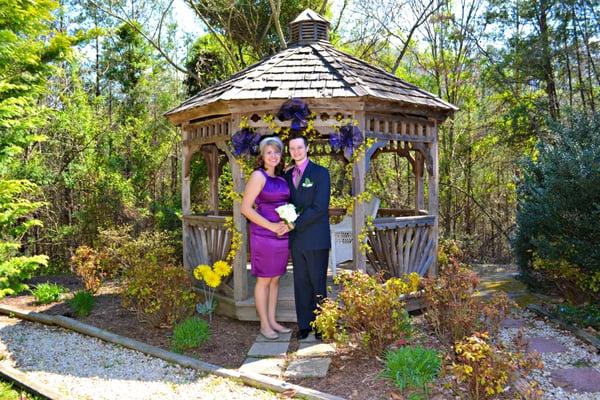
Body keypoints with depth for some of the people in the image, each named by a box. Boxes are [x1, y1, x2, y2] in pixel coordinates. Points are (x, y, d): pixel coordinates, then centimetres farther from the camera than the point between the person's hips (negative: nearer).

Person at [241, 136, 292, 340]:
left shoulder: (281, 179, 12)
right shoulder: (258, 176, -8)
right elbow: (246, 208, -12)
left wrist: (288, 223, -4)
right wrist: (271, 226, -16)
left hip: (282, 236, 7)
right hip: (263, 237, -6)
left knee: (275, 279, 14)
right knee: (264, 280, 4)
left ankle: (272, 321, 25)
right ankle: (264, 324, 15)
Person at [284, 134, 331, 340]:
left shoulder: (320, 173, -4)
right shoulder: (288, 175, 13)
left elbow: (320, 207, -13)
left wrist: (295, 224, -16)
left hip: (316, 238, -5)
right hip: (296, 238, 5)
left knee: (318, 284, 2)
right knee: (301, 284, 9)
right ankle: (304, 324, 18)